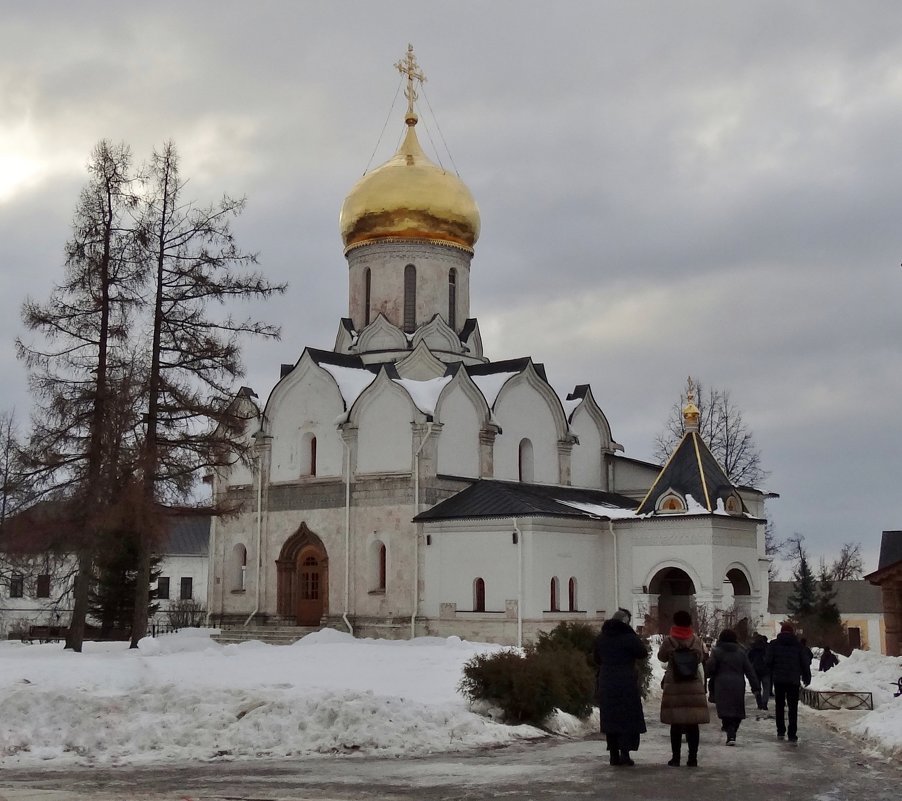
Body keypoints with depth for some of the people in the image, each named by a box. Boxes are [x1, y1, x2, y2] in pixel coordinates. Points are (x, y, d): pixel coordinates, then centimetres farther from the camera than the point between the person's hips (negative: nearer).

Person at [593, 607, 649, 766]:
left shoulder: (601, 638, 7)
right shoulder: (629, 638, -11)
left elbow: (596, 658, 17)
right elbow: (643, 653, -2)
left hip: (606, 684, 5)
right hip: (626, 684, -5)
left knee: (610, 719, 9)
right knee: (629, 718, 2)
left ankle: (614, 754, 9)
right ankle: (624, 752, -8)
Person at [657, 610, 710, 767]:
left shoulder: (669, 640, -8)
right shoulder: (696, 640, -2)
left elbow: (661, 657, 6)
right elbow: (701, 659, 10)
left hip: (673, 686, -1)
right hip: (694, 685, 1)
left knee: (675, 724, 4)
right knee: (693, 724, 5)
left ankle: (675, 758, 6)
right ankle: (692, 758, 6)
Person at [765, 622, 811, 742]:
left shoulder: (774, 644, -1)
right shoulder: (798, 645, 2)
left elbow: (768, 661, -5)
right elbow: (805, 663, 4)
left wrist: (771, 673, 12)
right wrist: (807, 677, 14)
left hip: (778, 679, 0)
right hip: (793, 680, 0)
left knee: (779, 706, 13)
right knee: (793, 708, 3)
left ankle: (781, 731, 12)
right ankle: (792, 734, -2)